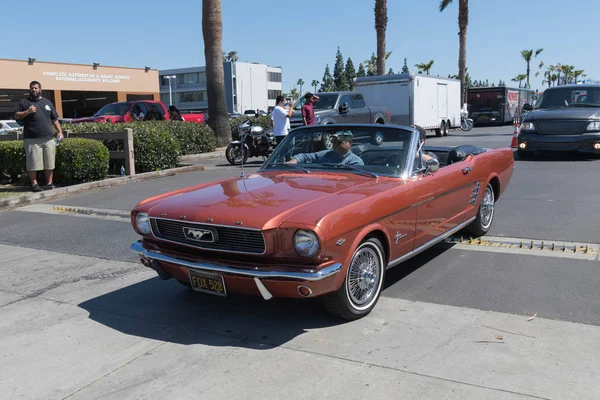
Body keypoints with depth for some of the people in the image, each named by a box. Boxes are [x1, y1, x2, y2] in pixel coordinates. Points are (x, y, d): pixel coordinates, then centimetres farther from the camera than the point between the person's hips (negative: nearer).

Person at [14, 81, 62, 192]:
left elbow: (54, 119, 20)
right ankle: (34, 184, 4)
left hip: (48, 138, 3)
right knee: (33, 163, -3)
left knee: (49, 162, 4)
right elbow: (16, 116, 4)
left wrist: (60, 131, 9)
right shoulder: (25, 102, 9)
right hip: (32, 139, -3)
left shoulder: (47, 102, 19)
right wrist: (27, 112, -12)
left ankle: (49, 183, 12)